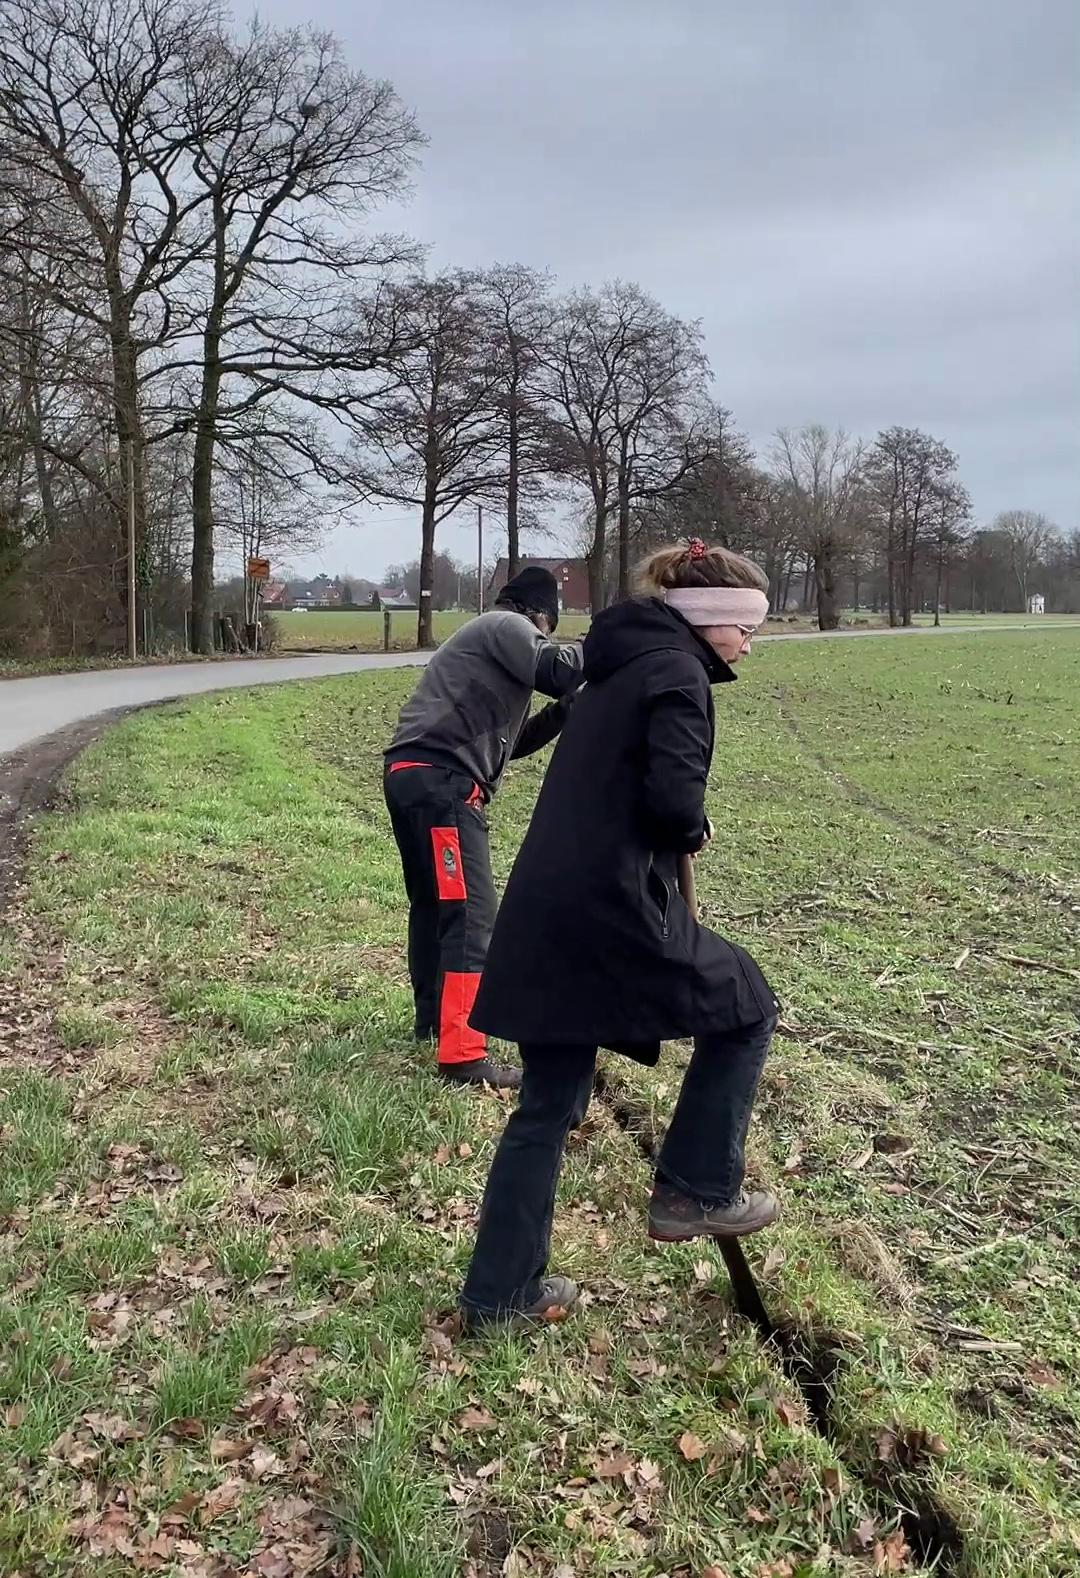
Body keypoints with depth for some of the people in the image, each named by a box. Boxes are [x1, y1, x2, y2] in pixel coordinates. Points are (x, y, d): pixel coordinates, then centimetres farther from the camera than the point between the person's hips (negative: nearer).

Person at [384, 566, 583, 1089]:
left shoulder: (486, 640, 30)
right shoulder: (506, 625, 2)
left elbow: (509, 742, 27)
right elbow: (557, 670, -16)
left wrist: (562, 712, 15)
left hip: (414, 775, 11)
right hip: (439, 781, -11)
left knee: (433, 904, 22)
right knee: (470, 915, -11)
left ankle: (434, 1017, 37)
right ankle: (464, 1056, -12)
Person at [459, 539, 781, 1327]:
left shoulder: (621, 666, 20)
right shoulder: (677, 672, -8)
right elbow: (673, 793, -21)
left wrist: (676, 827, 11)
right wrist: (695, 830, 0)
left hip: (545, 910, 9)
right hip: (613, 909, -9)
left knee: (548, 1105, 16)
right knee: (747, 1009, 13)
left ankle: (500, 1290, 25)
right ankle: (696, 1191, 18)